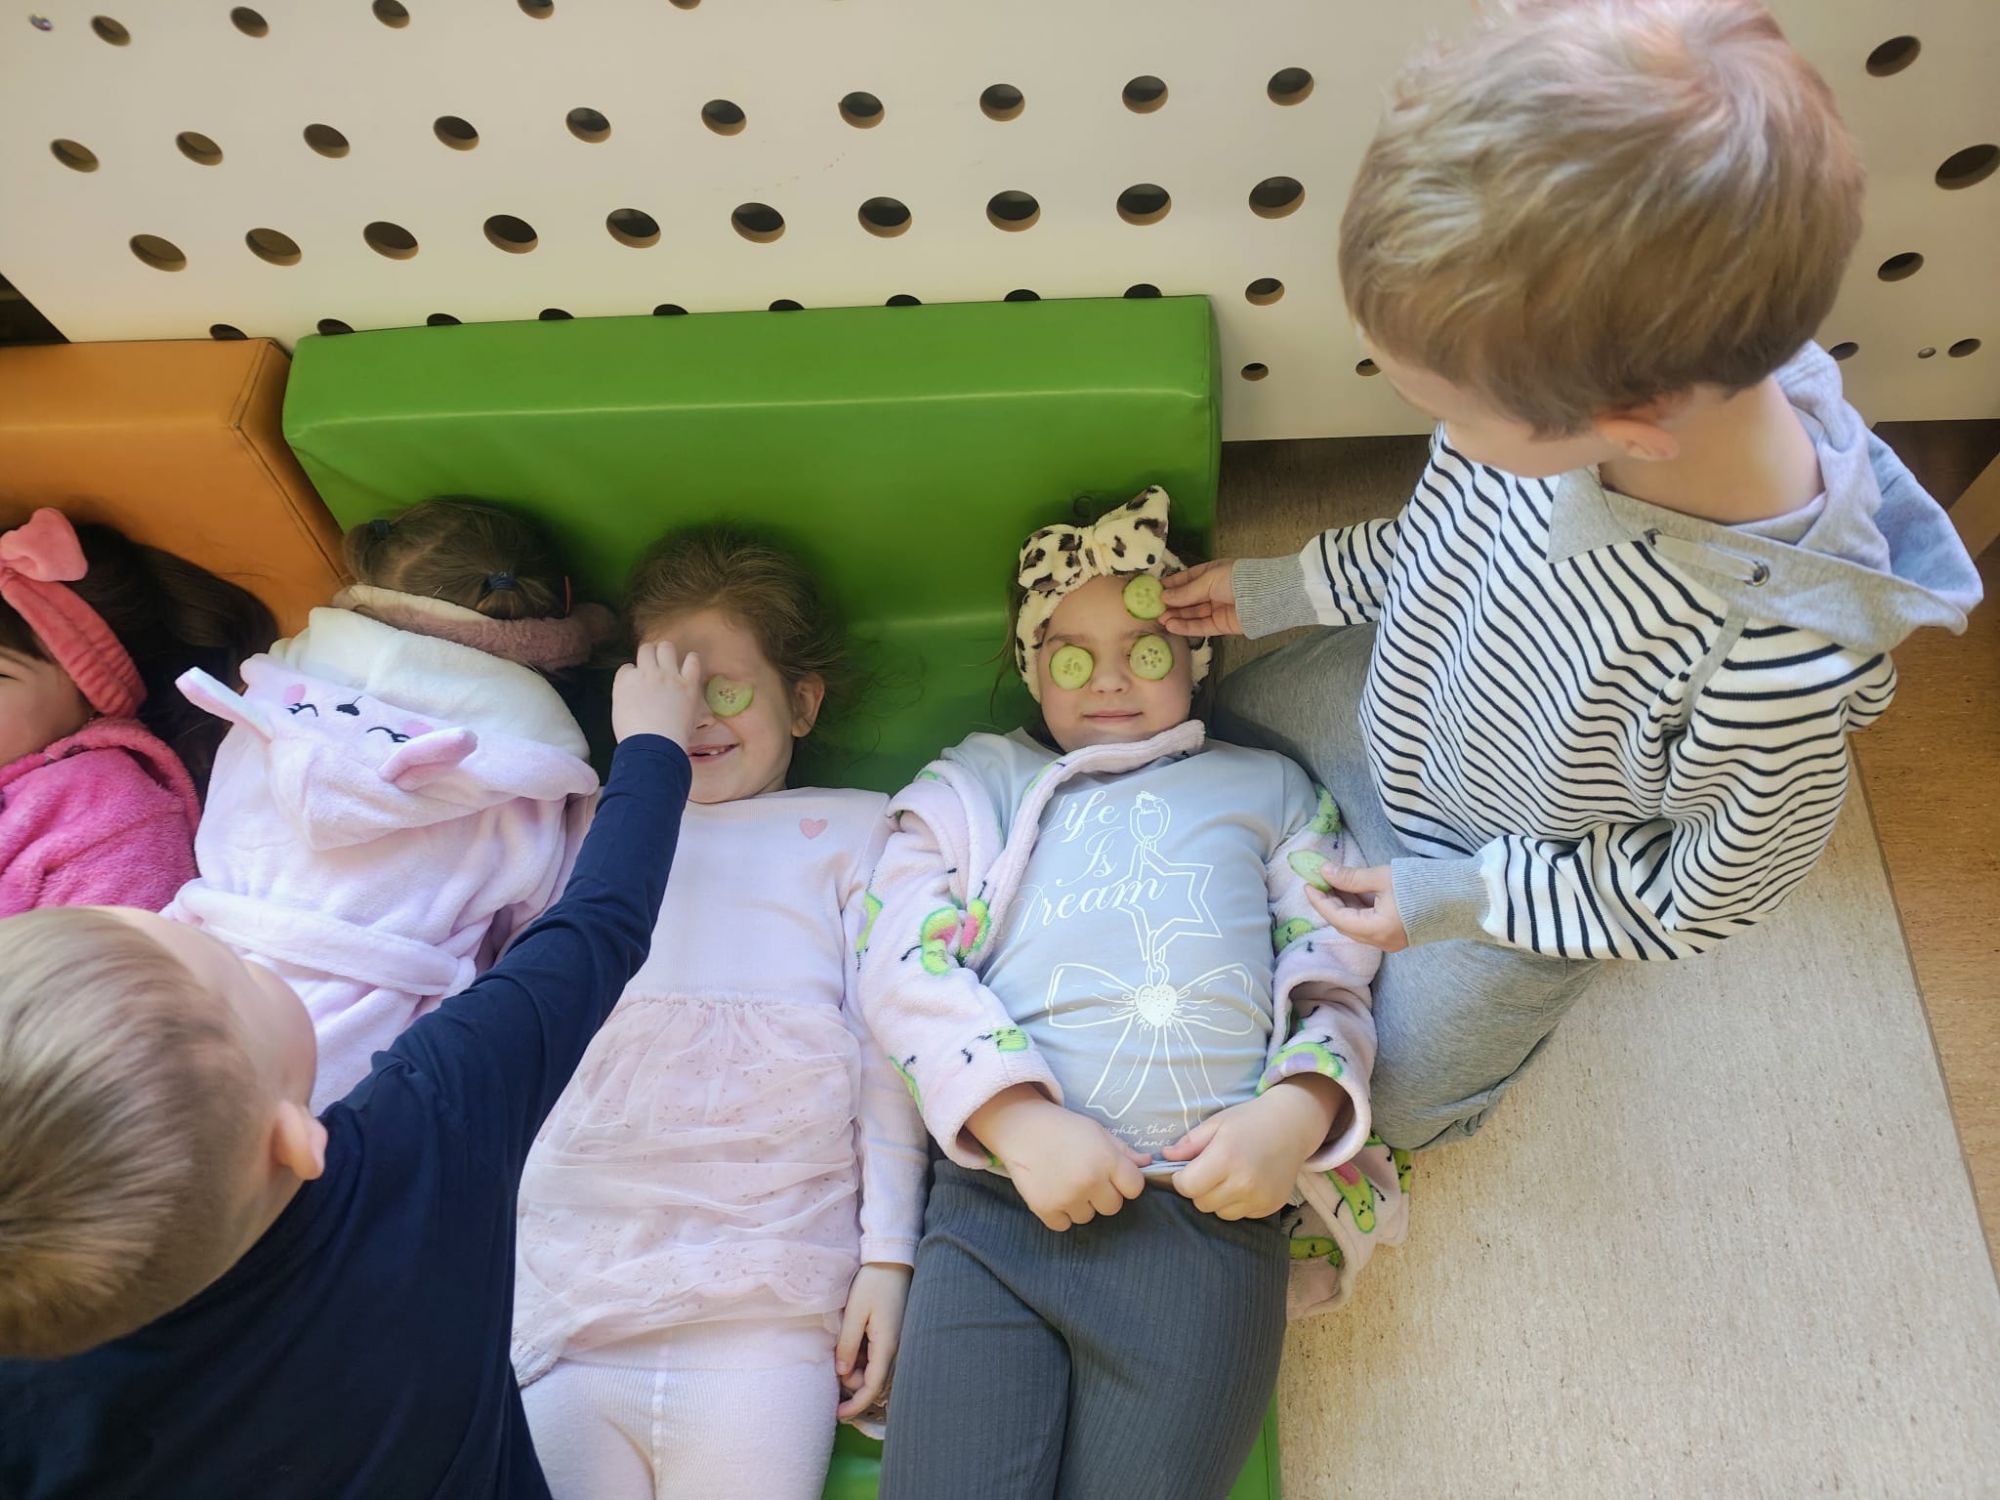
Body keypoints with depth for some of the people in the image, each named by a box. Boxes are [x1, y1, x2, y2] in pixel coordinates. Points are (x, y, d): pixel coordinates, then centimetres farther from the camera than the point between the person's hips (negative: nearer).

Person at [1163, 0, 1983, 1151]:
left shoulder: (1775, 666, -46)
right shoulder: (1569, 382, -31)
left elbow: (1711, 894, -23)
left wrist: (1466, 900, -18)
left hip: (1525, 879, -4)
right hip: (1404, 700, 5)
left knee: (1398, 1099, 18)